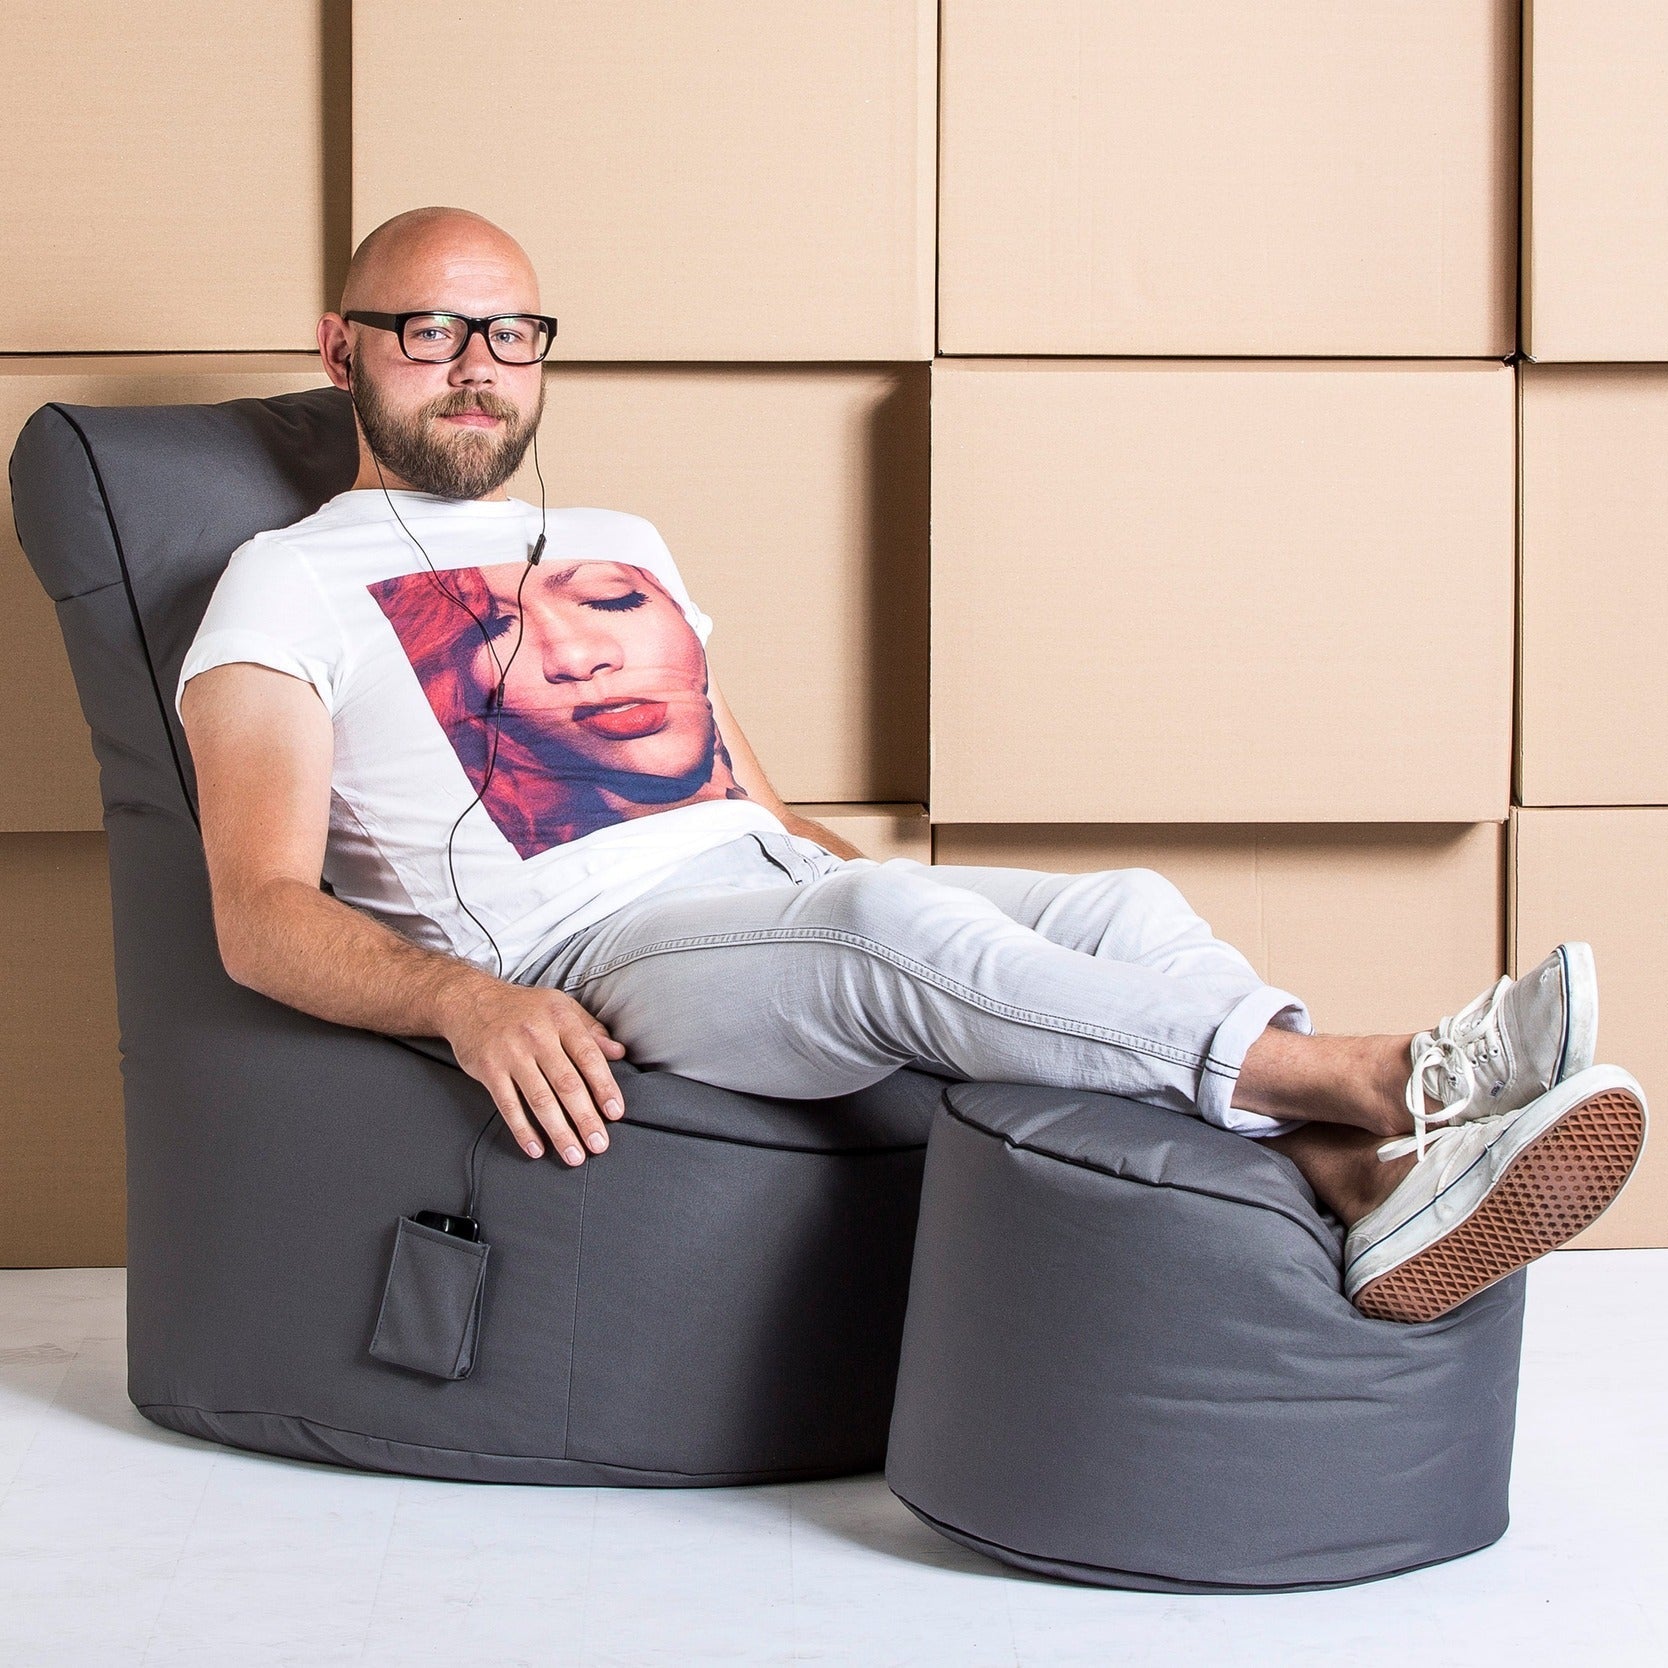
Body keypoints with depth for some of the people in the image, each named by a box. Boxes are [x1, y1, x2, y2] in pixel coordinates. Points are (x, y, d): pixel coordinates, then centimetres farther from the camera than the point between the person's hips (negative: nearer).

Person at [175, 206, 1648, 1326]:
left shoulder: (626, 549, 29)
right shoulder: (293, 584, 10)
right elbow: (263, 914, -4)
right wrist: (467, 997, -24)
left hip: (775, 889, 7)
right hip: (578, 957, -6)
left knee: (1124, 905, -20)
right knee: (888, 920, -35)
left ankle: (1372, 1184, -44)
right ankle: (1378, 1075, -37)